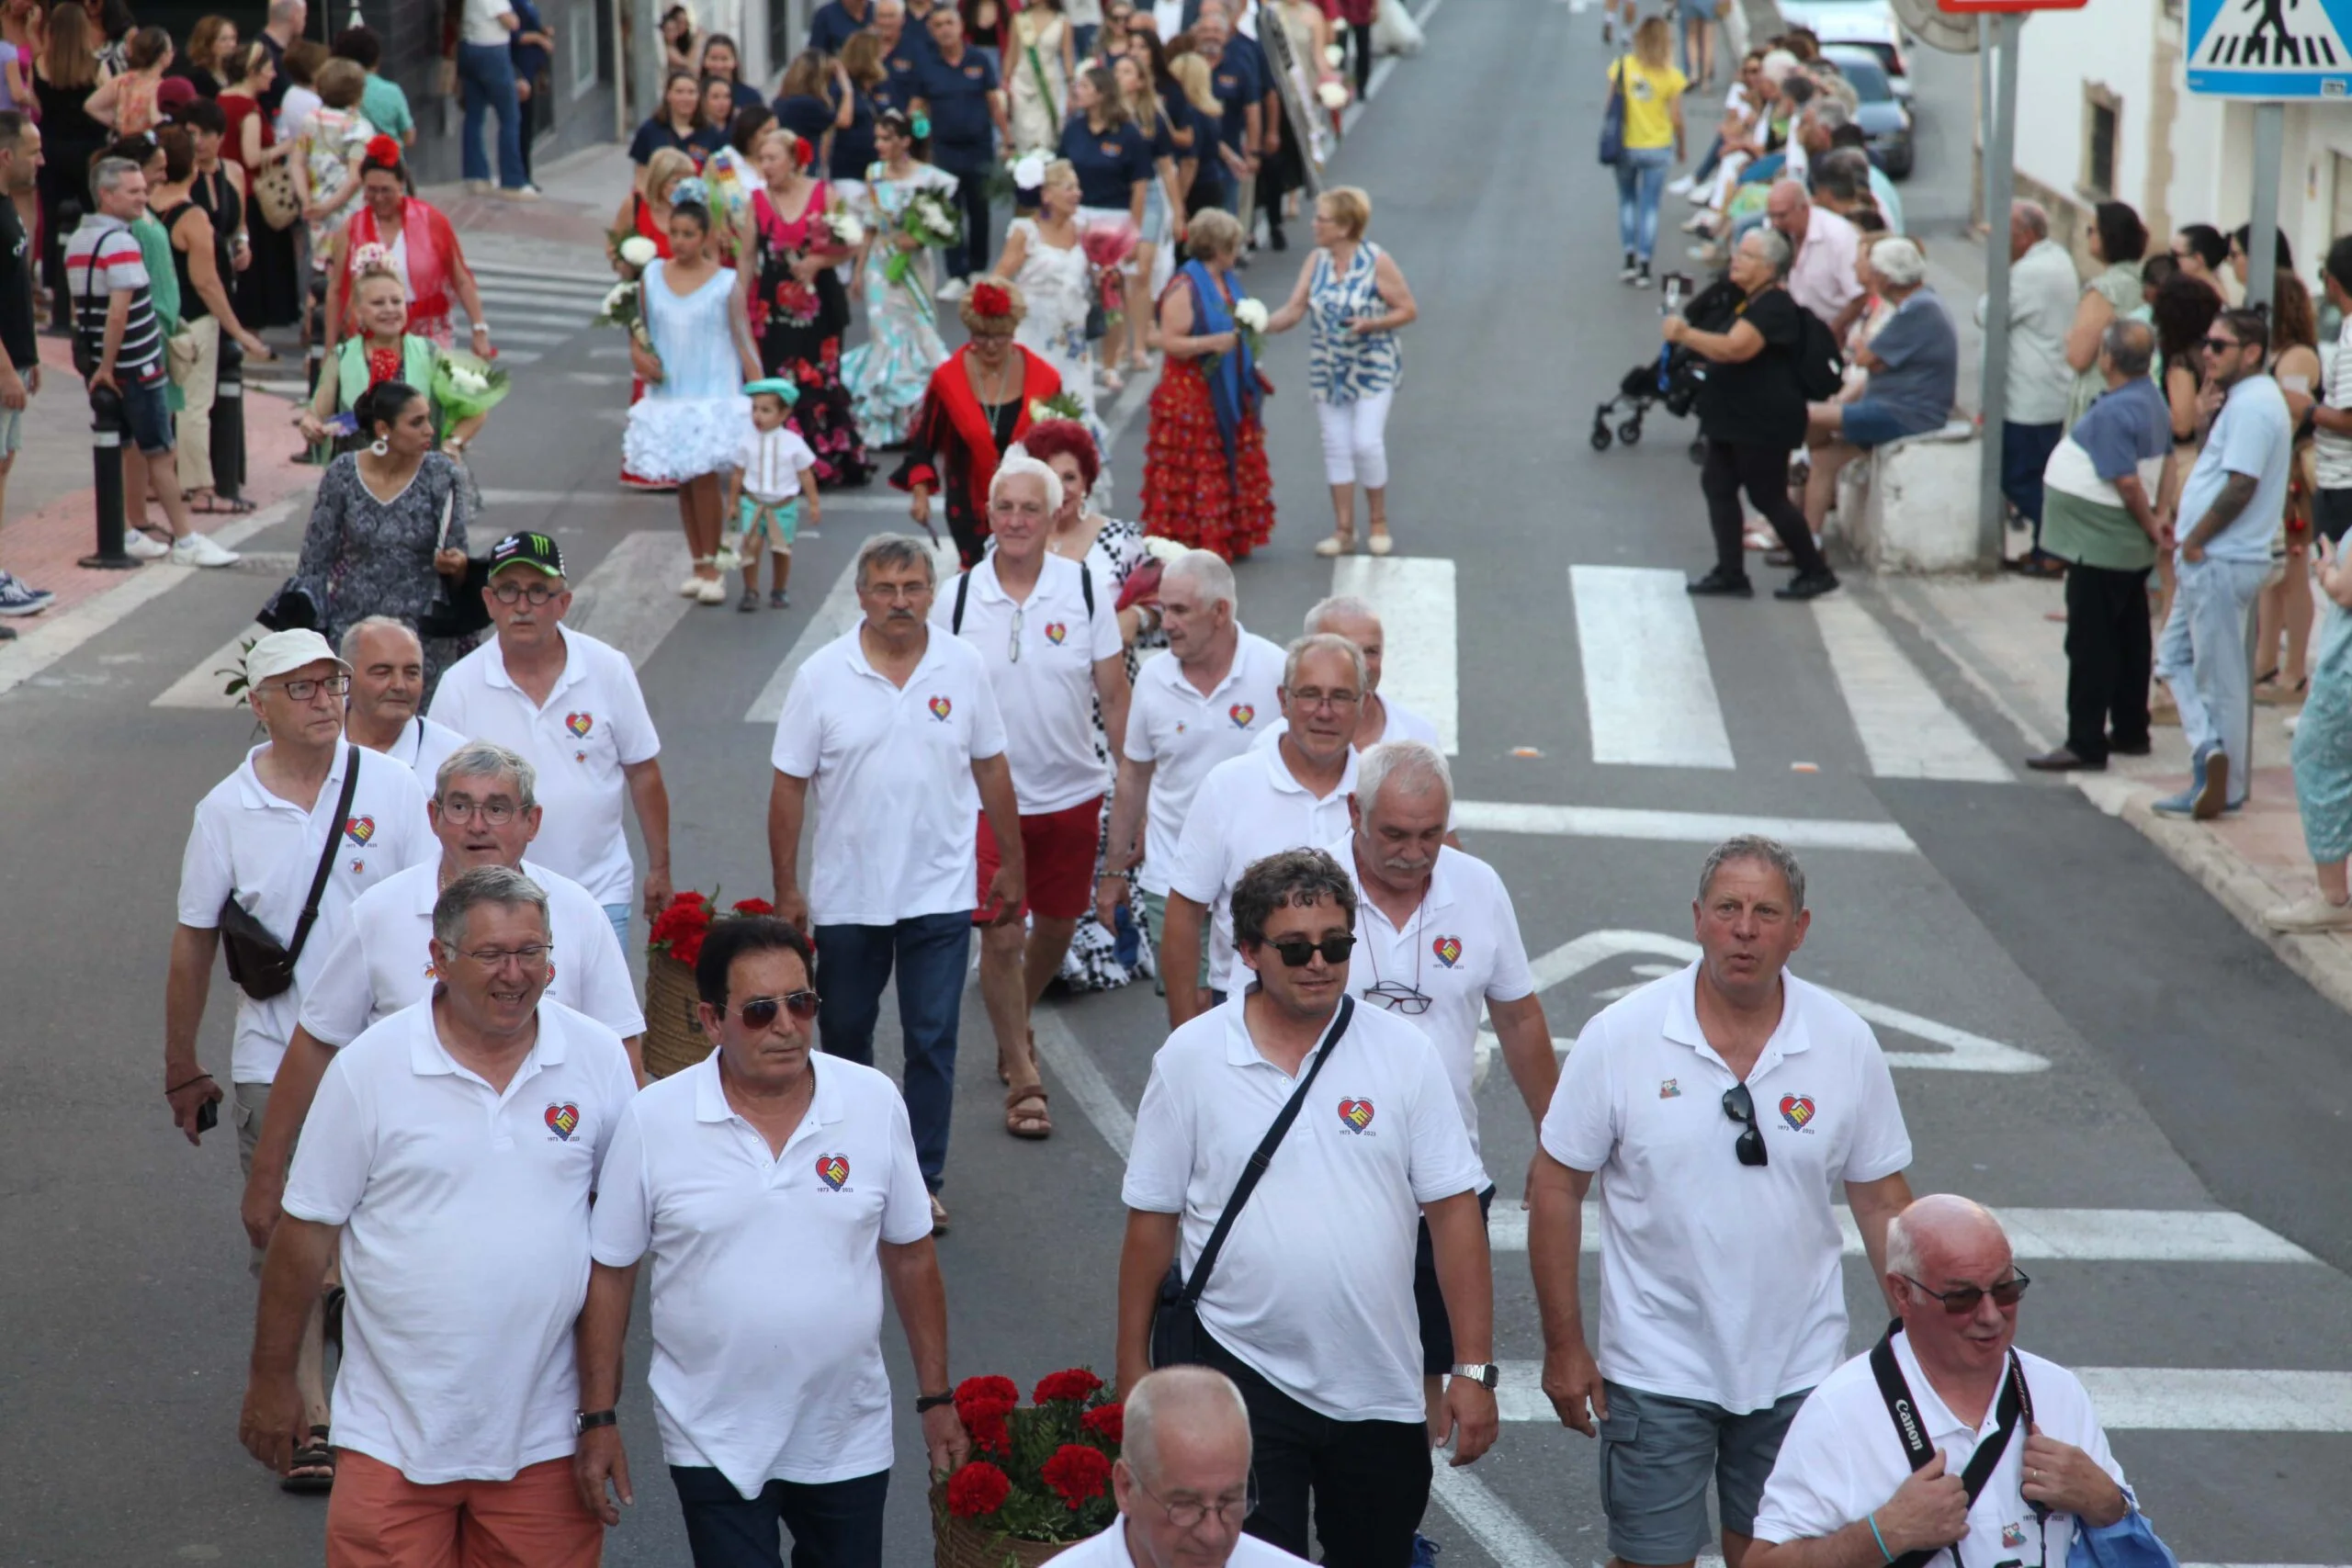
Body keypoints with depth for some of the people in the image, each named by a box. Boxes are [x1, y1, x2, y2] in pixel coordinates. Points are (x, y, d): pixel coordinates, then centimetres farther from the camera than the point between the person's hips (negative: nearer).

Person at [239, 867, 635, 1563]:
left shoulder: (599, 1057, 1)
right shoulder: (368, 1067, -4)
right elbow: (306, 1230, 1)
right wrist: (271, 1379, 5)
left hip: (543, 1432, 2)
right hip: (394, 1431, -1)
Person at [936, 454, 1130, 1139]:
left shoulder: (1087, 591, -4)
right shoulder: (957, 599, -5)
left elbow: (1115, 697, 0)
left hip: (1071, 793, 2)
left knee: (1057, 926, 16)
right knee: (1001, 935, -7)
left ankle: (1015, 1023, 43)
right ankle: (1022, 1078, 6)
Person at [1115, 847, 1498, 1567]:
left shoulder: (1403, 1053, -2)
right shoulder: (1189, 1059, -4)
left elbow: (1453, 1211, -1)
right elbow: (1152, 1223, 2)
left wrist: (1474, 1370, -5)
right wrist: (1133, 1369, 3)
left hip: (1379, 1390, 2)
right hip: (1243, 1372, -2)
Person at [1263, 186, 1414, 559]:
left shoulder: (1377, 262, -13)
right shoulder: (1317, 261, 0)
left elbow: (1409, 311, -9)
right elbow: (1293, 311, -2)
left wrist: (1370, 324, -23)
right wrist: (1261, 324, -19)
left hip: (1372, 369, -5)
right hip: (1327, 370, 5)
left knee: (1367, 442, -11)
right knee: (1336, 445, 5)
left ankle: (1378, 522, 9)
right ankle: (1344, 530, 14)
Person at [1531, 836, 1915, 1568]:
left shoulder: (1846, 1043, -4)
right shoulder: (1619, 1036, -10)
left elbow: (1881, 1200, 5)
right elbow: (1555, 1186, -4)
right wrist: (1564, 1345, -5)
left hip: (1795, 1367, 2)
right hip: (1657, 1366, -2)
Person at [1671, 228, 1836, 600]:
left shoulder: (1774, 305, -19)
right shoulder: (1751, 300, 14)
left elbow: (1734, 348, -31)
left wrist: (1685, 335, -25)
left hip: (1763, 422, -11)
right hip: (1734, 417, 11)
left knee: (1768, 497, -4)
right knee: (1717, 485, 7)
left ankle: (1815, 572, 8)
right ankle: (1730, 574, 10)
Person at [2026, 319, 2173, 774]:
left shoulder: (2113, 413, -24)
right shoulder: (2150, 398, 7)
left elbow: (2127, 481, -27)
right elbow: (2166, 459, 14)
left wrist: (2151, 525, -13)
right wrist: (2158, 515, 8)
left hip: (2099, 545, -10)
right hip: (2129, 546, 10)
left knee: (2090, 645, -4)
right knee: (2128, 638, 17)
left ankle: (2086, 744, -1)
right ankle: (2130, 731, 27)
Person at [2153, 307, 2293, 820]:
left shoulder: (2252, 405, -18)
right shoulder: (2242, 398, 15)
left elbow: (2241, 485, -25)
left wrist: (2195, 539, -16)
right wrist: (2206, 418, 1)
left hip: (2221, 562, -10)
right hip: (2207, 561, 10)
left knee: (2219, 676, -2)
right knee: (2174, 656, 14)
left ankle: (2223, 788, 6)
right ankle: (2211, 750, 6)